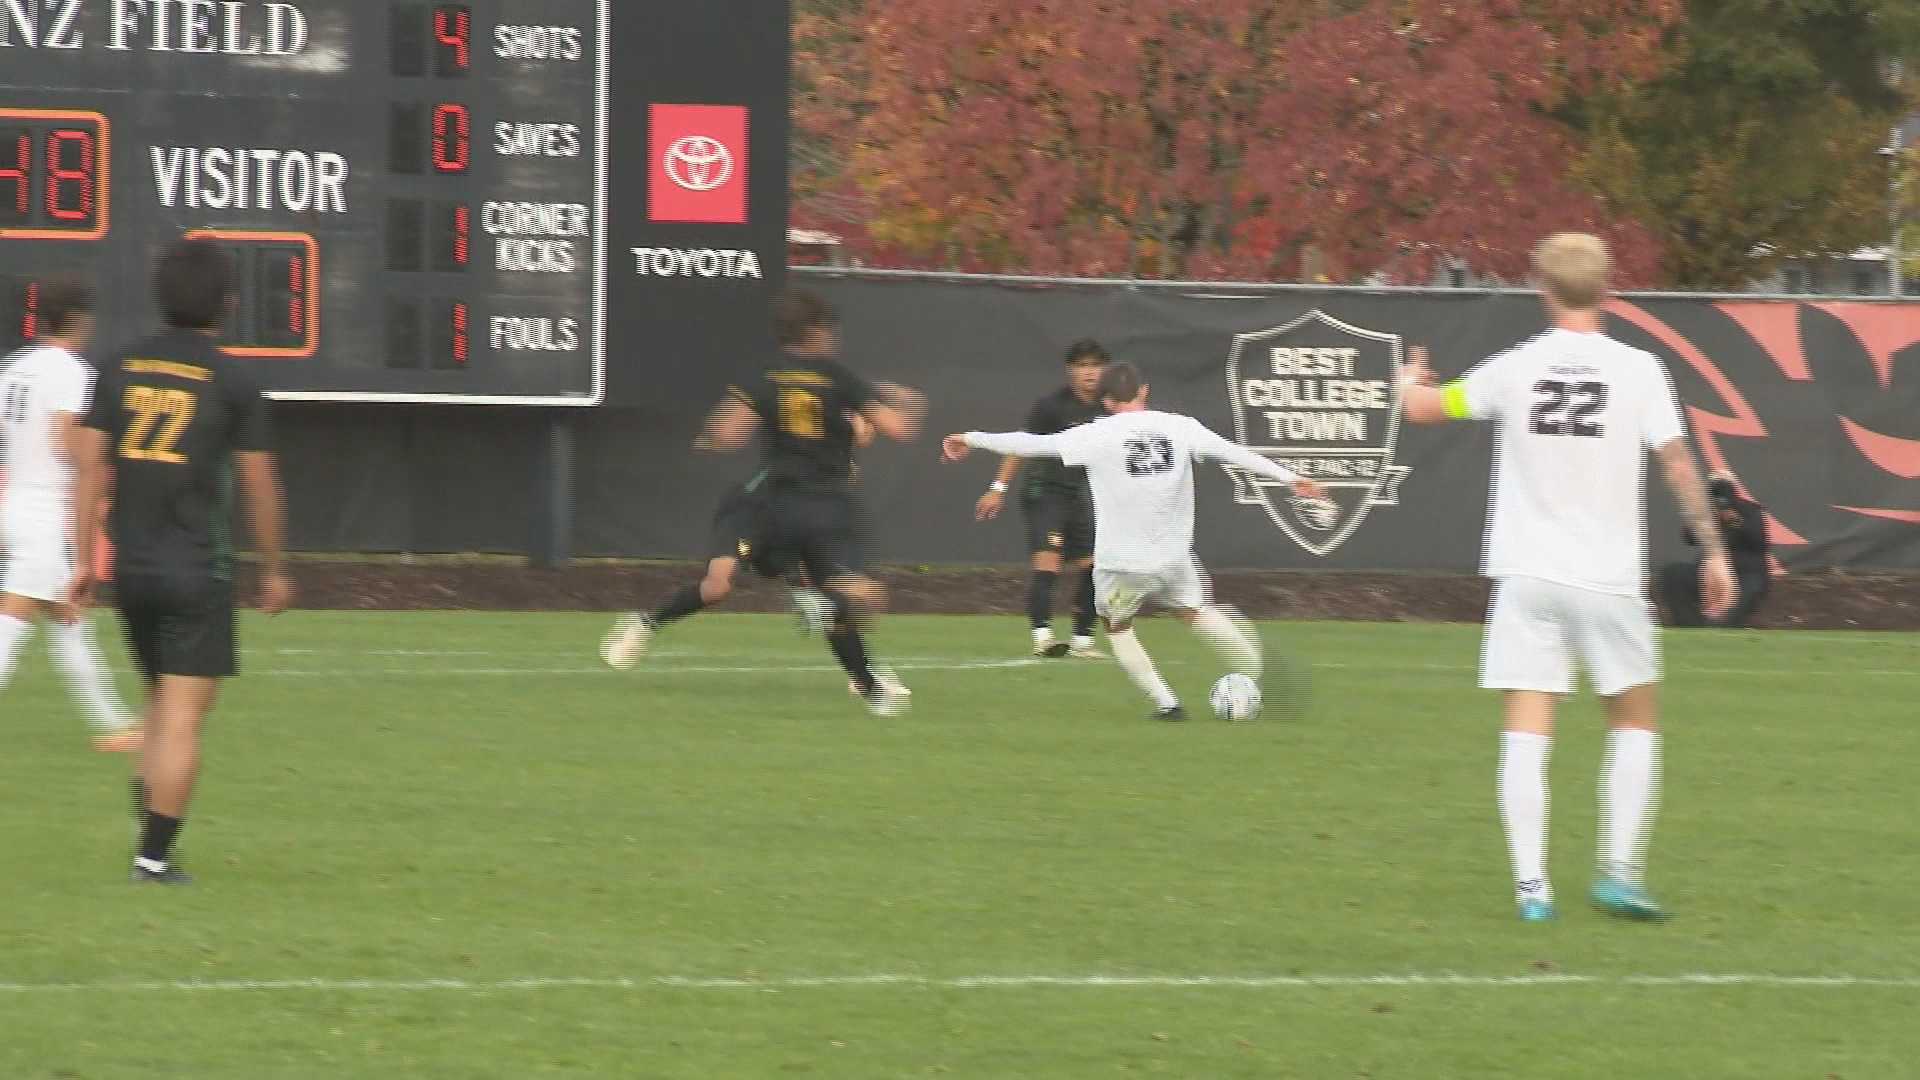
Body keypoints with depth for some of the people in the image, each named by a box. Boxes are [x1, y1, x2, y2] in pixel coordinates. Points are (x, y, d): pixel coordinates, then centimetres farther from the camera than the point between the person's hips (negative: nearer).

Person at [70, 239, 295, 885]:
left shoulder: (120, 369, 5)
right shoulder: (231, 381, -6)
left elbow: (91, 469, 5)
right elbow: (259, 485, -1)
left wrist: (84, 559, 10)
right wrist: (274, 570, 11)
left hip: (130, 564, 5)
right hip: (197, 567, -5)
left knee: (162, 704, 21)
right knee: (184, 715, -3)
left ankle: (148, 826, 14)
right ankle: (155, 855, -7)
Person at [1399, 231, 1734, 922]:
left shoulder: (1515, 369, -1)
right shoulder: (1637, 372, -5)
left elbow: (1424, 408, 8)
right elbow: (1679, 465, -5)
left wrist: (1408, 383, 32)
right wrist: (1713, 552, 4)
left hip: (1526, 578, 1)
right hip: (1608, 577, -1)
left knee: (1527, 732, 1)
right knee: (1635, 721, 14)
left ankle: (1530, 883, -7)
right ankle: (1619, 871, 4)